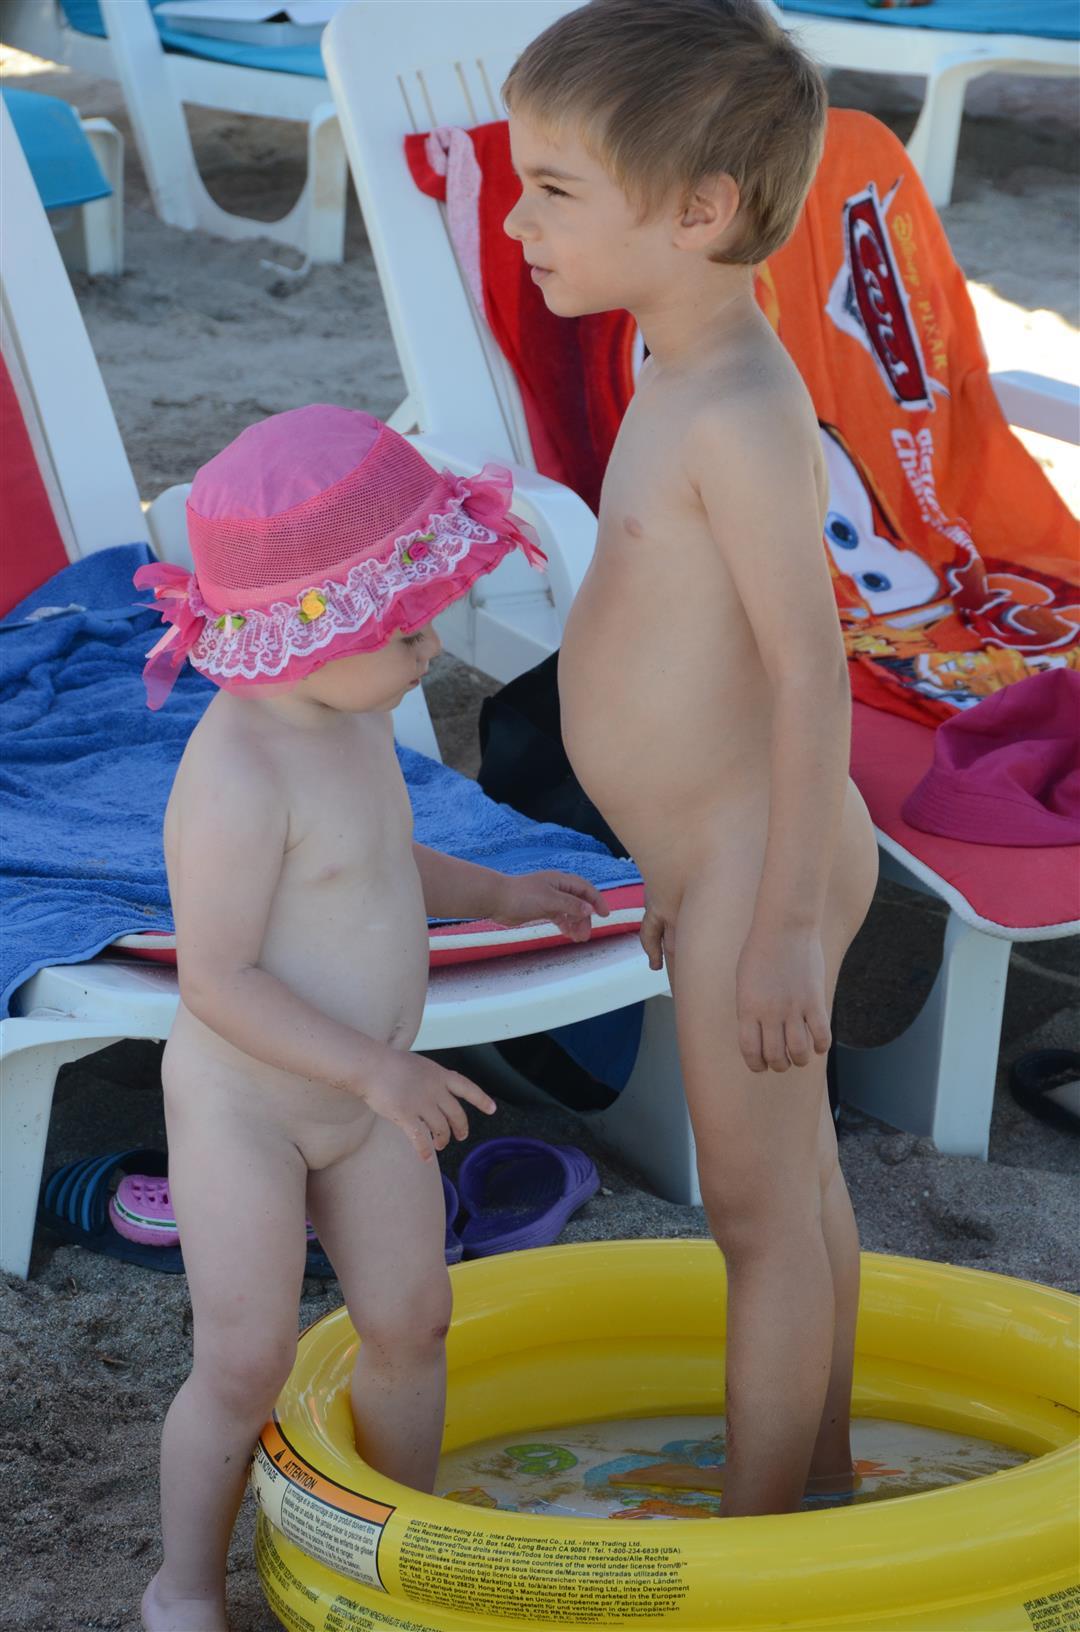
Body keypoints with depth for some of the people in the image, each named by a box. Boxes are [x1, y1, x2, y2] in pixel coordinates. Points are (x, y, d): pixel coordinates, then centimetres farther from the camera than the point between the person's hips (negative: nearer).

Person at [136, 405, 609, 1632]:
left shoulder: (351, 715, -1)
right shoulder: (239, 774, -30)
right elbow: (215, 981, -28)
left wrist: (491, 892, 6)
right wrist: (377, 1070, -28)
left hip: (360, 1096, 8)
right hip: (241, 1106, -8)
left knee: (410, 1323, 13)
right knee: (245, 1367, 0)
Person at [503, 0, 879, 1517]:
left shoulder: (740, 414, -24)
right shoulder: (691, 381, 7)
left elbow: (811, 665, -25)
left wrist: (787, 920, -24)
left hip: (761, 869, -10)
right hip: (736, 855, 10)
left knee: (758, 1209, 3)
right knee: (798, 1179, 21)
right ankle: (825, 1472, 36)